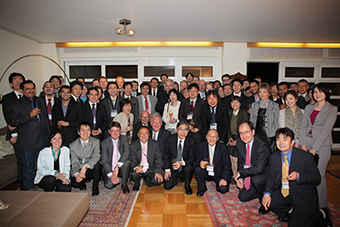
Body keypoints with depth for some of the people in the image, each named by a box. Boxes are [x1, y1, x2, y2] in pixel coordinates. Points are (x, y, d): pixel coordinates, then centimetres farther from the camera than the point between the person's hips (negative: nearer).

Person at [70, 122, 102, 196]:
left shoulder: (96, 142, -7)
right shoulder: (73, 145, -2)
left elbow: (96, 157, -21)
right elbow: (74, 162, -8)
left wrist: (85, 166, -38)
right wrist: (76, 174, -28)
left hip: (92, 170, -1)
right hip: (79, 170, 1)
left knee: (97, 164, -34)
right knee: (74, 183, -28)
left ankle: (95, 187, -11)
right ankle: (82, 183, 10)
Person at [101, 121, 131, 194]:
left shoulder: (124, 139, -4)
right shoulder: (104, 143, -4)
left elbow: (126, 152, -22)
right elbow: (104, 161, -11)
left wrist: (117, 167, -37)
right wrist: (111, 175, -26)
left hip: (121, 168, 0)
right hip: (109, 169, 0)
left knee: (127, 161, -32)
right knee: (109, 185, -27)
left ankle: (124, 184, -11)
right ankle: (119, 179, 8)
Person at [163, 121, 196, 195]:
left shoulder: (192, 141, -10)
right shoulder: (170, 139, -8)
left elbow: (191, 157, -11)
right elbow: (166, 155, -1)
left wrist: (181, 163, -31)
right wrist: (167, 169, -8)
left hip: (185, 165, -1)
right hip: (173, 166, 1)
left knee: (188, 169, -36)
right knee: (167, 186, -10)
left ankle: (187, 185, -3)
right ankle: (179, 177, 22)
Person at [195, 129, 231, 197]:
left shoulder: (223, 147, -13)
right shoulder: (201, 146, -7)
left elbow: (227, 165, -12)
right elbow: (199, 160, -5)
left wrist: (224, 178, -24)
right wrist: (201, 163, -31)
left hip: (219, 174, -1)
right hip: (206, 172, 2)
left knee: (223, 189, -25)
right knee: (197, 170, -28)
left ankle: (219, 184, 13)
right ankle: (202, 188, -1)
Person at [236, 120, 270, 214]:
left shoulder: (262, 145, -30)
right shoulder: (239, 142, -9)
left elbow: (259, 169, -30)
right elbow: (240, 161, 4)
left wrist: (241, 173, -20)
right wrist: (240, 178, -7)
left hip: (265, 173, -6)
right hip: (248, 175, 6)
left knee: (256, 179, -37)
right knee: (243, 197, 6)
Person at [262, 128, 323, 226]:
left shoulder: (305, 157, -14)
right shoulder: (274, 157, -1)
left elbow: (317, 178, -11)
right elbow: (271, 177, 0)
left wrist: (298, 176, -31)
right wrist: (267, 193, -17)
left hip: (304, 197, -4)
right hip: (283, 194, 5)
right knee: (267, 201, -17)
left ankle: (318, 216, 15)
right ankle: (289, 211, 12)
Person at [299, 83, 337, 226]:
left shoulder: (332, 109, 2)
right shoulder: (309, 108, 16)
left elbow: (326, 129, -7)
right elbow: (303, 126, 10)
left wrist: (314, 148, -14)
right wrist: (303, 144, -2)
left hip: (322, 145, -4)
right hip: (307, 143, 4)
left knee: (318, 176, -7)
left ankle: (323, 208, 7)